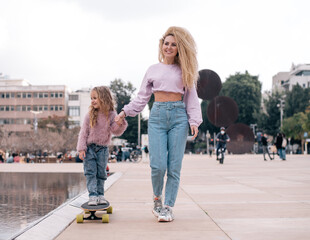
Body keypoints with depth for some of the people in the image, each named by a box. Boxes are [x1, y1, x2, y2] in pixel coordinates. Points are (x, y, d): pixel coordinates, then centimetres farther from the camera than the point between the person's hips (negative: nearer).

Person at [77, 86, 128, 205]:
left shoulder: (111, 115, -5)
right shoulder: (90, 115, -6)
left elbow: (116, 132, -6)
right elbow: (84, 132, -4)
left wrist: (120, 124, -27)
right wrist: (81, 149, -9)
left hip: (103, 149, 1)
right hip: (89, 148, 0)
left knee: (101, 173, 7)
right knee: (90, 173, -4)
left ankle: (100, 195, 18)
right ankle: (93, 195, -2)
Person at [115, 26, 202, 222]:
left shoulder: (184, 71, 13)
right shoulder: (153, 70, 15)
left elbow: (191, 97, 10)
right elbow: (142, 97, 16)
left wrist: (194, 121, -2)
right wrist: (125, 112, 6)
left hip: (179, 116, 0)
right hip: (158, 116, 0)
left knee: (174, 166, -3)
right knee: (158, 165, -11)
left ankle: (168, 208, 4)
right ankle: (157, 197, 15)